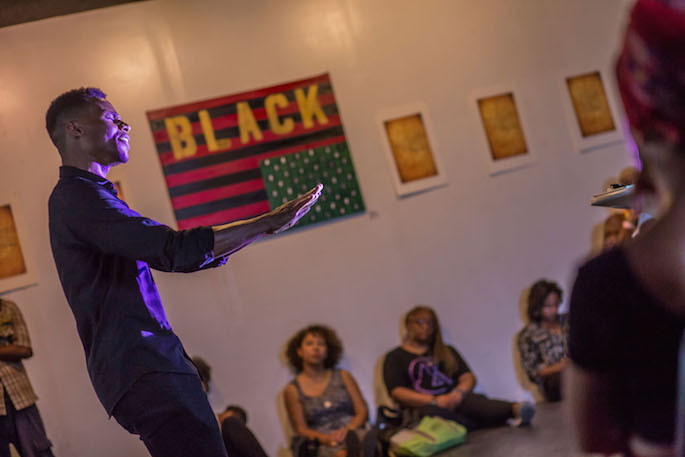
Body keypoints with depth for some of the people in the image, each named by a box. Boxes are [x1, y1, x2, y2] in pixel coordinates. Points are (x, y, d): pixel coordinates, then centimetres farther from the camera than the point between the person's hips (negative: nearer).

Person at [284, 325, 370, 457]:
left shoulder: (343, 376, 18)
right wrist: (324, 438, -13)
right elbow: (301, 429, 8)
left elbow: (362, 412, 12)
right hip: (323, 446, -2)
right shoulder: (293, 390, 12)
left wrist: (347, 430, -10)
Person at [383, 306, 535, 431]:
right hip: (423, 406, -3)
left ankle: (516, 409, -57)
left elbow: (469, 378, 16)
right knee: (431, 413, -40)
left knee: (477, 402, -31)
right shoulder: (395, 357, 13)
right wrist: (434, 400, -14)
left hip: (454, 399, 3)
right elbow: (397, 392, -2)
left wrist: (459, 392, -9)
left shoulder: (447, 352, 26)